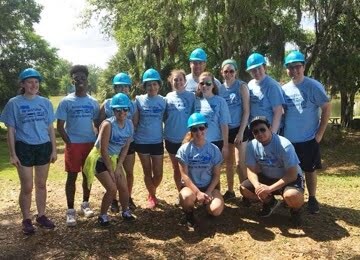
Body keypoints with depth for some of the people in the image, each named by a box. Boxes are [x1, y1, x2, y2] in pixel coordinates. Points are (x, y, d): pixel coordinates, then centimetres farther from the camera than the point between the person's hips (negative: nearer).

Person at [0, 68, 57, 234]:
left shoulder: (45, 102, 5)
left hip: (43, 147, 3)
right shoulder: (14, 103, -4)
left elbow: (50, 128, 9)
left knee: (41, 185, 12)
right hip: (24, 148, -3)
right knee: (27, 187, 3)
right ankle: (26, 220, 18)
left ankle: (41, 216, 26)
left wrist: (54, 150, 5)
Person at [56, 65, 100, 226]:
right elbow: (60, 126, -4)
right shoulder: (66, 102, -3)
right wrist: (69, 143, -11)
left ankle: (85, 204, 27)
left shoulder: (93, 102, 7)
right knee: (72, 176, 1)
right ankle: (70, 210, 8)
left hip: (90, 143, 3)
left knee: (88, 175, 11)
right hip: (73, 144, -3)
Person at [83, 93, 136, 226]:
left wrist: (118, 167, -5)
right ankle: (102, 215, 9)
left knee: (124, 188, 6)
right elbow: (103, 150, -22)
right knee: (112, 189, -12)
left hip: (114, 159, 6)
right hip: (100, 159, -6)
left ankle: (126, 211, 32)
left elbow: (126, 147, 0)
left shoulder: (129, 124, -7)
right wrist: (110, 170, -17)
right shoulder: (108, 124, -26)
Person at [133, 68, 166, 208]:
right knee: (147, 172, 9)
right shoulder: (139, 100, -4)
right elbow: (134, 123, -1)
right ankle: (152, 196, 30)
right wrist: (131, 138, -3)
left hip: (157, 141, 1)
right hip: (142, 142, -1)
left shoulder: (163, 101, -1)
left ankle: (151, 194, 33)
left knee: (158, 174, 4)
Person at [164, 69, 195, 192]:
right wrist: (171, 127, 0)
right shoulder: (168, 97, 1)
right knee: (176, 168, 13)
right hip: (171, 138, 3)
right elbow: (164, 117, 10)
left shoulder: (191, 96, -5)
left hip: (187, 138, -3)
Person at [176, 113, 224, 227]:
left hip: (209, 186, 2)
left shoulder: (214, 149, -4)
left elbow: (216, 175, -1)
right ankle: (189, 213, 0)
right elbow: (184, 175, -12)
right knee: (187, 197, -38)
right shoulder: (184, 150, -9)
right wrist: (198, 192, -22)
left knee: (216, 210, -25)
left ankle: (206, 202, 14)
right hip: (190, 186, -2)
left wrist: (208, 192, -16)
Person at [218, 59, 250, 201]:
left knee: (240, 163, -4)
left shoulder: (241, 86, -7)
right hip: (225, 130, 5)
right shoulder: (220, 88, 4)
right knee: (228, 162, 13)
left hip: (239, 129, -4)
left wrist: (241, 132, -14)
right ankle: (230, 190, 26)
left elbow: (246, 111, -10)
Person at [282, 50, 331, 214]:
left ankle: (312, 199, 23)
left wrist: (320, 133, -11)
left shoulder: (314, 86, -10)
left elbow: (327, 108, -9)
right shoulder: (284, 89, 3)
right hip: (288, 139, 4)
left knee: (310, 170, 8)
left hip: (308, 139, -4)